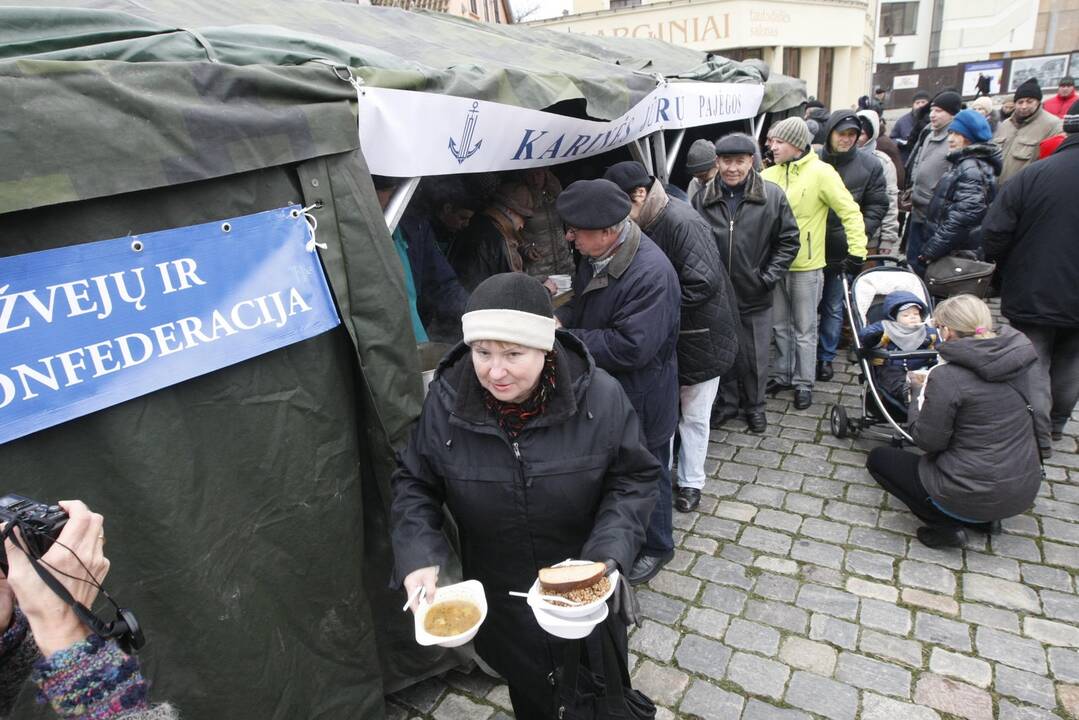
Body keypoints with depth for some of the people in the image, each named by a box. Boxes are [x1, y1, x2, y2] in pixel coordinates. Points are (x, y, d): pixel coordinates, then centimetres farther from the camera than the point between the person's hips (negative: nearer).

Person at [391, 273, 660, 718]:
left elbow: (634, 478, -12)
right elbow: (414, 483, -7)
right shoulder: (445, 401, -19)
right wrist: (418, 557, -21)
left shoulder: (600, 396, -23)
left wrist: (609, 554, -25)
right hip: (498, 597, 1)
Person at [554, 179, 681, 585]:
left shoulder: (651, 274, -30)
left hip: (640, 400, -8)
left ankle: (655, 547, 41)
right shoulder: (595, 255, -3)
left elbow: (630, 347, -32)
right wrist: (559, 318, -9)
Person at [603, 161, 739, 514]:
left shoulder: (682, 222, -24)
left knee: (694, 416, 10)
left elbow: (704, 282, -30)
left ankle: (691, 483, 28)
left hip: (699, 339, -7)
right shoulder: (641, 225, 1)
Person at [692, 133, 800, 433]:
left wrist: (768, 277, -7)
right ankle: (728, 402, 36)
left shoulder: (772, 196, -7)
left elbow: (788, 240, -1)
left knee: (755, 357, 12)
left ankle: (755, 405, 34)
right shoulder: (702, 199, -3)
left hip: (756, 296, -1)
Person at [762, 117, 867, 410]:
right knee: (780, 326, 16)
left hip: (806, 267, -5)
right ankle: (783, 375, 31)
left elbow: (850, 212, -9)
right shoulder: (769, 175, 3)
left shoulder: (820, 172, -10)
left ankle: (804, 383, 18)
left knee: (804, 330, 6)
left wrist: (857, 250, -12)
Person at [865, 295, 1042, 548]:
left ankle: (946, 525, 5)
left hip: (974, 496, -7)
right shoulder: (1016, 362, -2)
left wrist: (920, 392, 0)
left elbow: (928, 440, -14)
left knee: (878, 458, 11)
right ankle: (984, 518, 20)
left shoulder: (946, 377, -23)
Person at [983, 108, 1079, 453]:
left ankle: (1038, 436, 14)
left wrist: (1008, 273, 3)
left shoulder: (1035, 174, -15)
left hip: (1033, 295, -3)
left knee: (1033, 366, 10)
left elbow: (994, 234, -15)